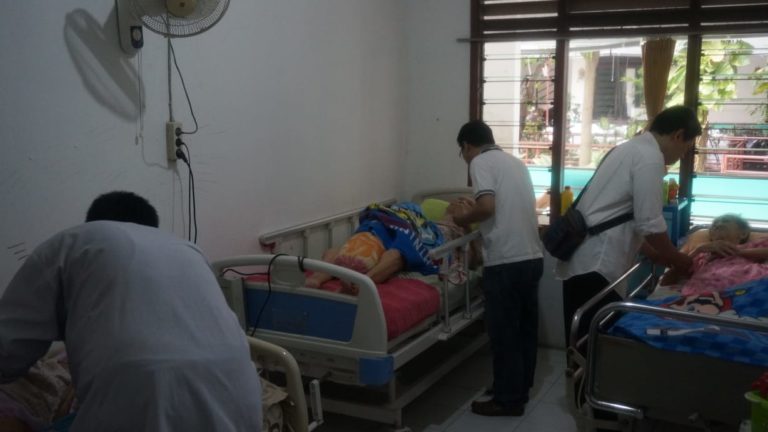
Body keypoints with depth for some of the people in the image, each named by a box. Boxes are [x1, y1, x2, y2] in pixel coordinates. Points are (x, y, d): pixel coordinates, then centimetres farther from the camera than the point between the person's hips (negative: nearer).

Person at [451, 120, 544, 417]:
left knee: (503, 332, 3)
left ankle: (508, 399, 13)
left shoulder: (480, 162, -5)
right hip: (532, 257, 8)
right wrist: (475, 211, 29)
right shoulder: (516, 162, 18)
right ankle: (521, 387, 32)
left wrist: (463, 219, -1)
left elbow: (487, 206, -19)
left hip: (505, 262, -8)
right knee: (525, 326, 18)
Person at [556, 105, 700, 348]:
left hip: (584, 260, 10)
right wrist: (679, 261, 4)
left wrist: (661, 256, 23)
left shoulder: (634, 149, 20)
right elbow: (649, 224, -12)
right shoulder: (650, 157, -11)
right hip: (593, 265, -10)